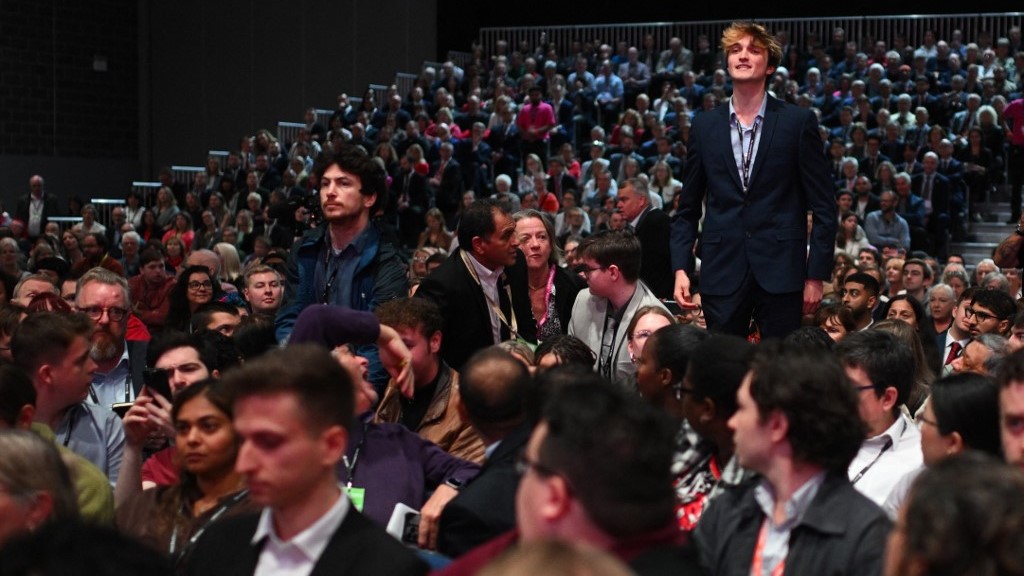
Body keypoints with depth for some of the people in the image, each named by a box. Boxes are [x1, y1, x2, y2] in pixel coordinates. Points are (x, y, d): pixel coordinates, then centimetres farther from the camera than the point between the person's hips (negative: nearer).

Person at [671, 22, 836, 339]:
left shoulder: (798, 121, 1)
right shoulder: (705, 126, 9)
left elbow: (823, 206, 1)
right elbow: (688, 209, 13)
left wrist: (816, 274, -3)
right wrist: (681, 268, 2)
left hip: (780, 269, -2)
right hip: (722, 272, 2)